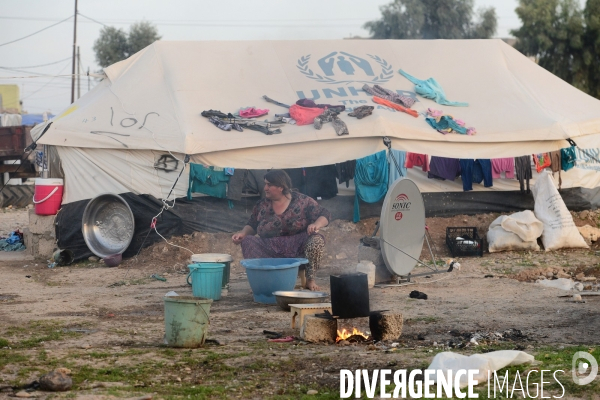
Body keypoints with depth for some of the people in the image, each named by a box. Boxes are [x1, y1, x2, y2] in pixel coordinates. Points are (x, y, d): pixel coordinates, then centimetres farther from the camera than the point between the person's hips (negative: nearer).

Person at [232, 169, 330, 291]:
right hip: (270, 251, 2)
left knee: (316, 240, -31)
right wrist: (243, 233, -5)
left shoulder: (302, 201, 1)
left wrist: (316, 225, -21)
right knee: (247, 241, -21)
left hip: (298, 249, -2)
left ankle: (310, 280, -16)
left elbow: (325, 215, 0)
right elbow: (252, 225, 16)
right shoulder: (262, 206, 9)